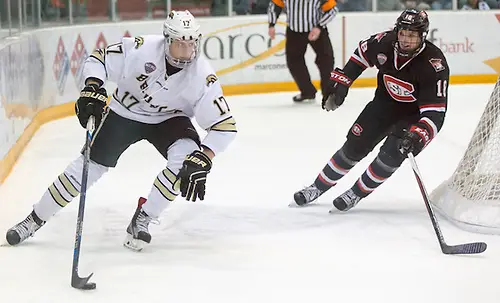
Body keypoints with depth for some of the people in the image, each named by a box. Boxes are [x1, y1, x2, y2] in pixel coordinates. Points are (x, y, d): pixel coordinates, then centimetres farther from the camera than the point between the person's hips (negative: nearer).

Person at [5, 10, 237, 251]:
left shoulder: (202, 76, -28)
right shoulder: (140, 49, -29)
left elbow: (225, 125, -26)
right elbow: (98, 59, -16)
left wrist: (201, 161, -37)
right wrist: (92, 89, -34)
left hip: (168, 120, 0)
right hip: (124, 113, 0)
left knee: (187, 159, -27)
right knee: (89, 165, -3)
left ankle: (142, 219, -9)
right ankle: (35, 219, 16)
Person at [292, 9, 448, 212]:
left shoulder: (434, 64, -34)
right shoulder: (384, 42, -22)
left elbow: (435, 113, -36)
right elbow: (362, 54, 3)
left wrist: (418, 136, -51)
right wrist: (341, 82, 0)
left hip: (415, 114, -4)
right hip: (385, 102, 4)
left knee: (393, 154, -21)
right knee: (354, 147, 2)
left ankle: (356, 193, 1)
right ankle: (318, 187, 19)